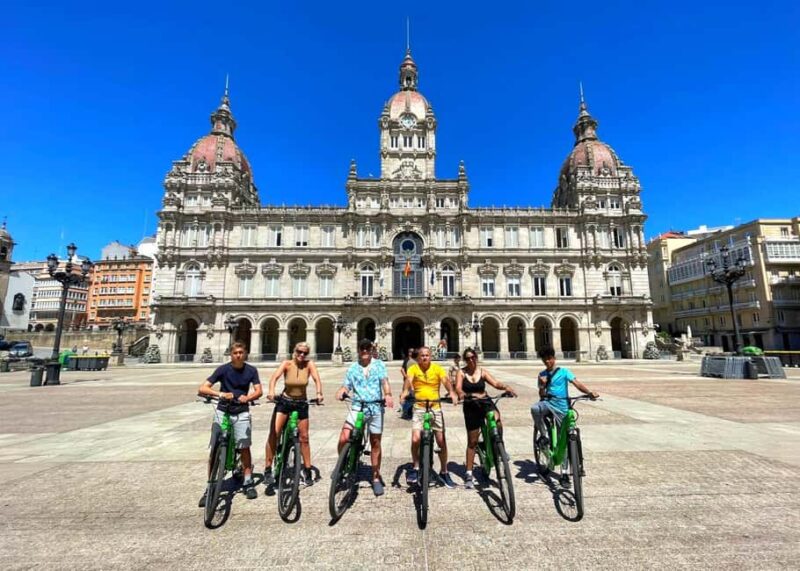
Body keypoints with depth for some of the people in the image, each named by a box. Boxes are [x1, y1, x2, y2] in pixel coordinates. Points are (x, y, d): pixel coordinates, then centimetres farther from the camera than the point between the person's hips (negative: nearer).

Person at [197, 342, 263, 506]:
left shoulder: (251, 370, -4)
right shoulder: (223, 369, -10)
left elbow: (259, 391, -11)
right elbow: (202, 389, -15)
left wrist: (247, 397, -32)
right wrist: (220, 394, -32)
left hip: (241, 413, 1)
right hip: (222, 411, 0)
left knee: (244, 448, 1)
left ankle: (248, 483, 17)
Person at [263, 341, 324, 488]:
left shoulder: (309, 364, -12)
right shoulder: (287, 364, -13)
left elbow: (316, 379, -25)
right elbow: (275, 376, -29)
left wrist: (319, 393, -44)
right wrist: (271, 391, -48)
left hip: (301, 403, 1)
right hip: (284, 401, -1)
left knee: (304, 438, 8)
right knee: (273, 434, -11)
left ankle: (307, 471, 24)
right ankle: (268, 470, 6)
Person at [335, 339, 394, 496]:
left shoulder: (379, 365, 5)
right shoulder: (352, 368, 10)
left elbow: (384, 381, -8)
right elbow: (346, 386, 6)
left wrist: (388, 394, -27)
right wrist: (341, 392, -17)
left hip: (376, 408, -1)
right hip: (357, 407, 1)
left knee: (375, 443, 9)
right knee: (344, 438, -13)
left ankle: (376, 478, 27)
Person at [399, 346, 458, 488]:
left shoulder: (437, 368, -3)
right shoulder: (413, 368, -4)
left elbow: (446, 380, -17)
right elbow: (408, 380, -22)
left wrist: (452, 393, -37)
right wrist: (405, 392, -42)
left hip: (435, 408, 1)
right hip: (419, 408, -1)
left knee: (441, 441, 5)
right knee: (415, 439, -13)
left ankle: (444, 472, 26)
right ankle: (415, 468, 14)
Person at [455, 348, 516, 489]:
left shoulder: (482, 371, 3)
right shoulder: (462, 372, -3)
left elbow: (496, 383, -7)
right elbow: (458, 387, -17)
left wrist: (506, 387, -27)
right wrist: (461, 393, -40)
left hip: (485, 402, 1)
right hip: (470, 406, -1)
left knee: (496, 419, -32)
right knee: (472, 441, 6)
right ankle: (469, 474, 22)